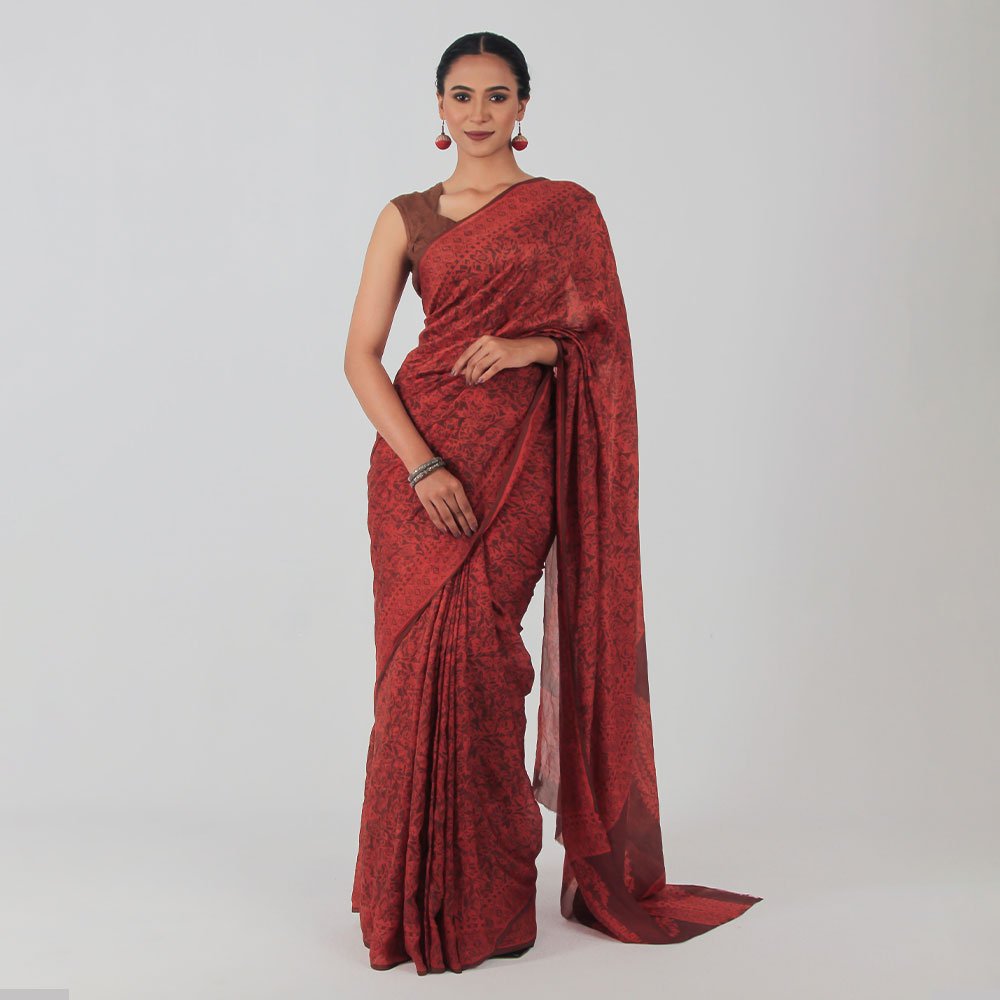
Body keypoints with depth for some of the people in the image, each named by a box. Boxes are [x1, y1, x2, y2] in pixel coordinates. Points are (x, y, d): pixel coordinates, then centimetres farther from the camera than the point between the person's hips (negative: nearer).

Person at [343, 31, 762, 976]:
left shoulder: (567, 209, 9)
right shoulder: (407, 217, 10)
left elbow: (602, 333, 7)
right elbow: (361, 353, 2)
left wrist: (526, 346, -14)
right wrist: (420, 464, -12)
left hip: (516, 455, -2)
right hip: (418, 454, 2)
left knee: (473, 651, -9)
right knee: (419, 658, 0)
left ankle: (486, 897, 7)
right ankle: (417, 894, 15)